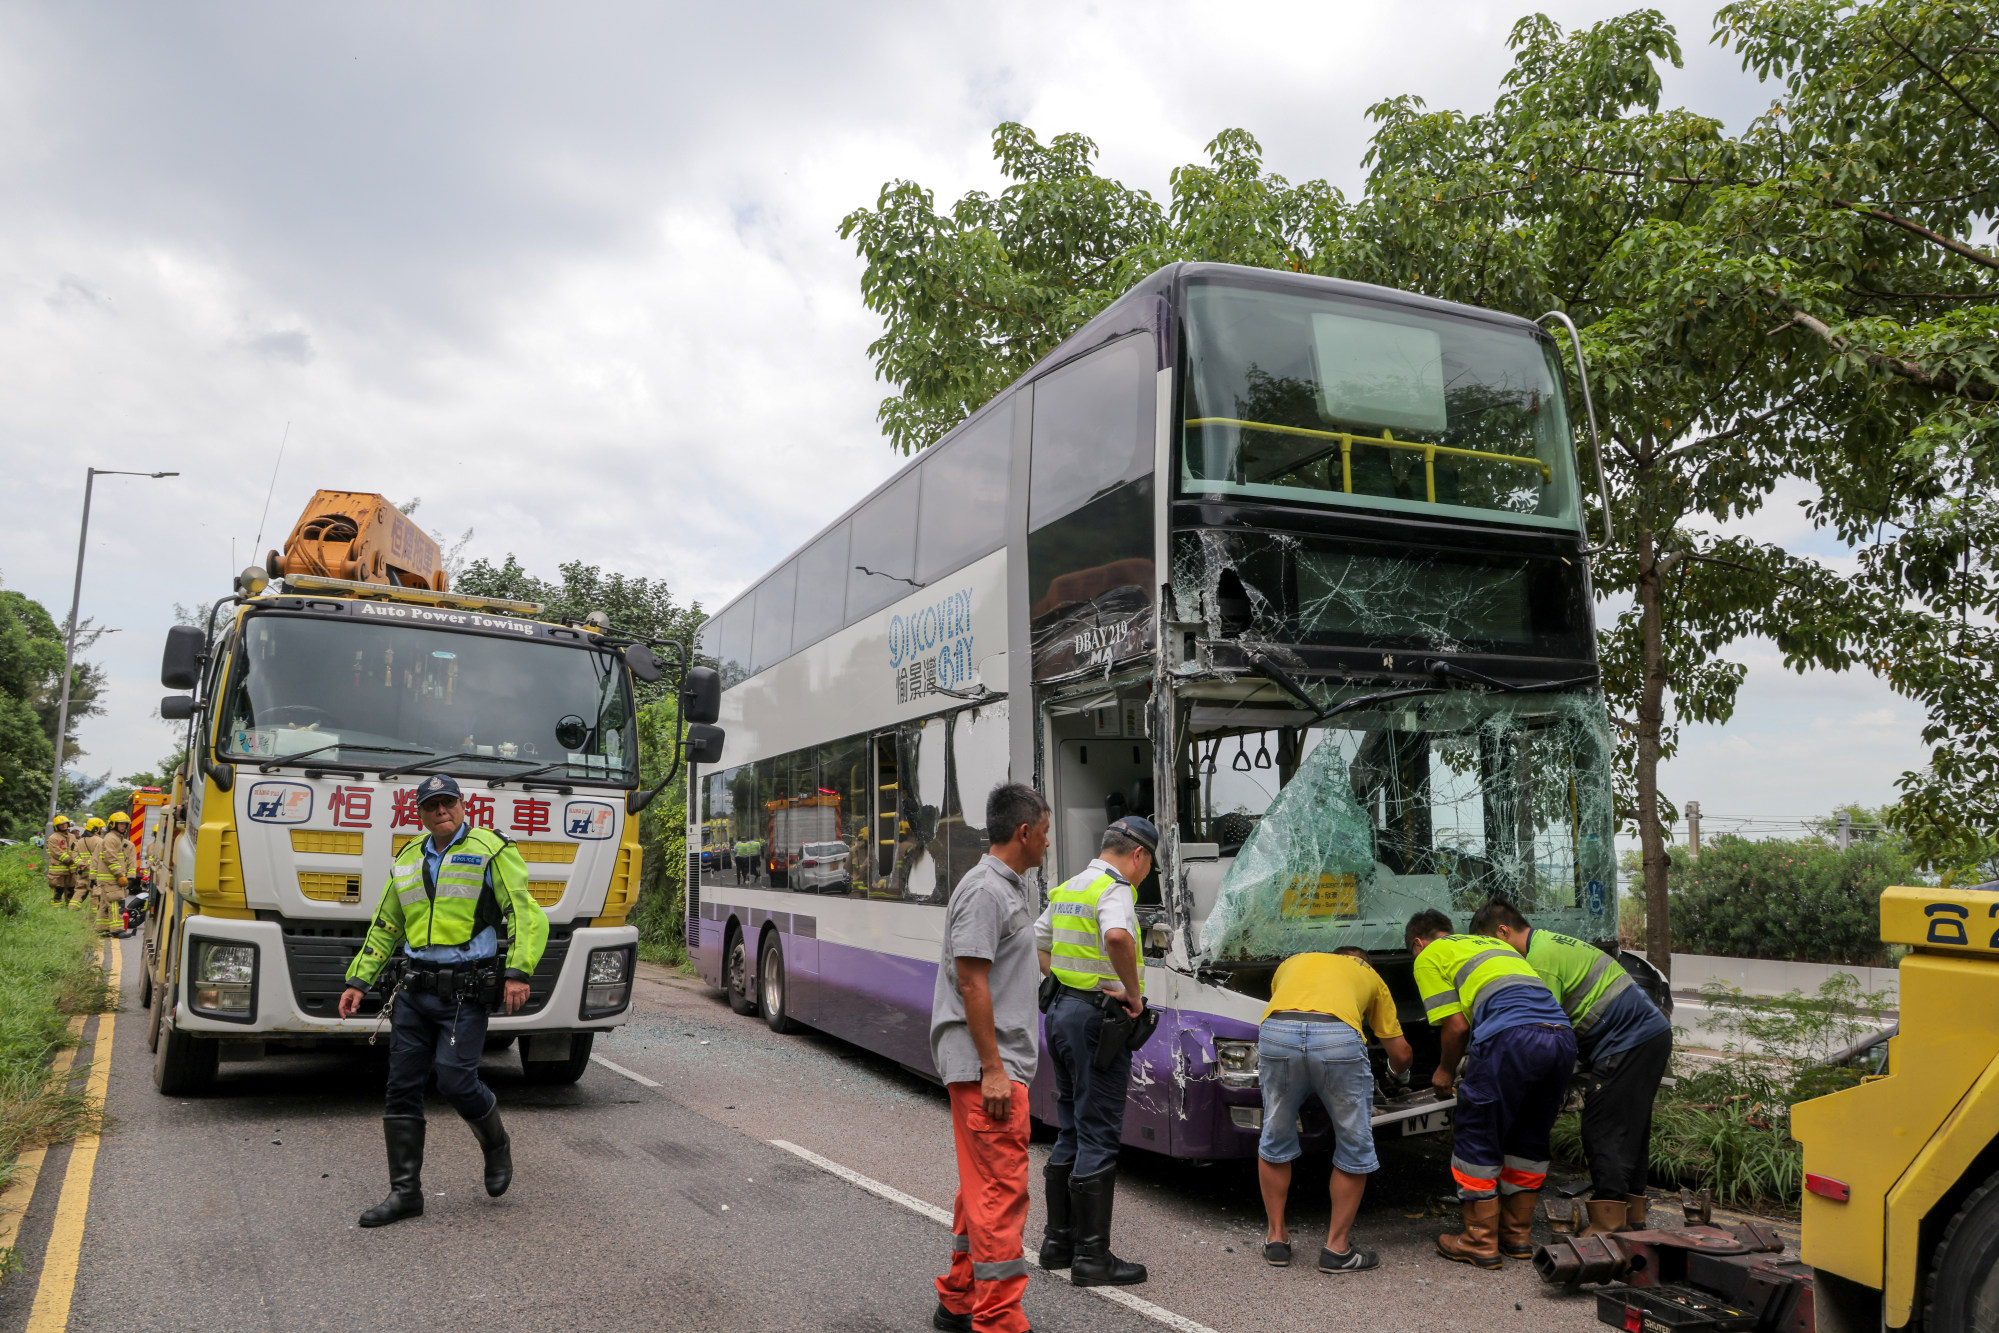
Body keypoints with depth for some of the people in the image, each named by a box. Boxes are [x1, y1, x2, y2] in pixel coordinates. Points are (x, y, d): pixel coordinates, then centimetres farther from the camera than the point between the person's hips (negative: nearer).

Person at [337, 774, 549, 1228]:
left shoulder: (491, 851, -3)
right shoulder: (407, 860, 16)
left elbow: (527, 914, -9)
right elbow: (384, 928, 25)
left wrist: (518, 972, -20)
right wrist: (358, 982, 17)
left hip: (465, 991, -6)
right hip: (414, 991, 6)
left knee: (455, 1080, -12)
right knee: (402, 1089, 5)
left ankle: (496, 1145, 18)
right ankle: (405, 1191, 14)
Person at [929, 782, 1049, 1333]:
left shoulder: (1015, 887, 15)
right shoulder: (985, 890, -16)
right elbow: (971, 982, -20)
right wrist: (992, 1068, -21)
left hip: (1004, 1064, 10)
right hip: (985, 1065, -10)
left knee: (984, 1185, 16)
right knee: (1001, 1189, -7)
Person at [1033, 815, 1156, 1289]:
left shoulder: (1066, 890, 15)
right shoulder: (1115, 890, -14)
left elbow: (1036, 946, 24)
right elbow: (1117, 936, -36)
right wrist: (1132, 989, -22)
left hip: (1061, 1011, 9)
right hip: (1097, 1019, -9)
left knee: (1070, 1132, 16)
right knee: (1098, 1138, -3)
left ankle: (1058, 1240, 24)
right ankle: (1092, 1256, 1)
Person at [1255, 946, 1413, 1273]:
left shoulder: (1292, 962, 40)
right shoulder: (1369, 976, 35)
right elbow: (1400, 1054, 35)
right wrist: (1398, 1072, 58)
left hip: (1275, 1032, 2)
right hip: (1339, 1038, -2)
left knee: (1275, 1141, 22)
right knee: (1355, 1149, 18)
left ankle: (1276, 1239, 30)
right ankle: (1337, 1249, 23)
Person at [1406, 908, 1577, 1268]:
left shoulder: (1429, 957, 13)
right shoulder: (1491, 944, 35)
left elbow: (1456, 1026, 4)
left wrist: (1445, 1070, 22)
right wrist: (1474, 1060, 44)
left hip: (1512, 1038, -7)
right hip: (1562, 1036, 8)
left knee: (1476, 1139, 7)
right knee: (1529, 1139, 22)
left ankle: (1480, 1242, 13)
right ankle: (1518, 1235, 30)